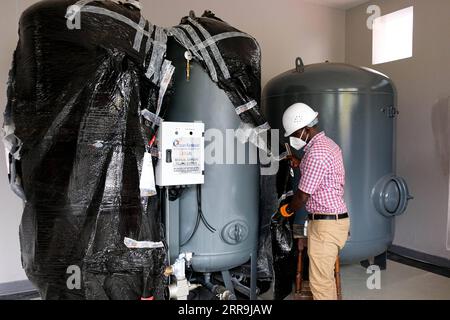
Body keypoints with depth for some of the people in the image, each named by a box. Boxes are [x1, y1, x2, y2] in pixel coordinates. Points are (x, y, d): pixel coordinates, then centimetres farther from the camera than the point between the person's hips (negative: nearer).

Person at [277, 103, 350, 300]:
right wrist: (300, 165, 13)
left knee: (320, 281, 1)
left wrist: (287, 210, 2)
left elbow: (303, 196, -17)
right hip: (334, 219, 10)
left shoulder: (316, 153, -21)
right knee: (326, 276, 20)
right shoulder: (328, 144, 11)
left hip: (325, 224, -10)